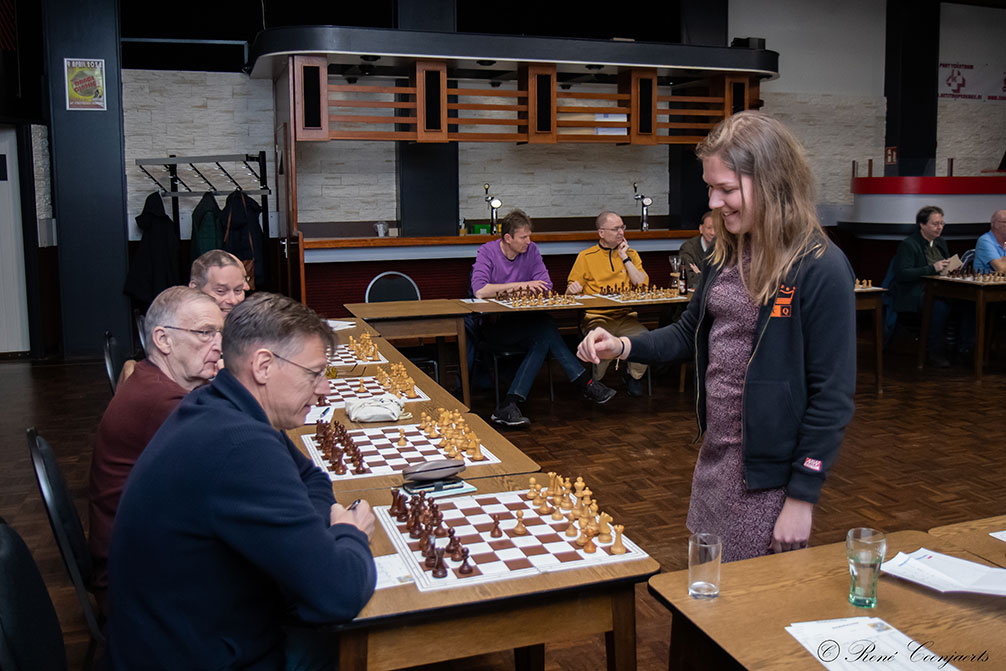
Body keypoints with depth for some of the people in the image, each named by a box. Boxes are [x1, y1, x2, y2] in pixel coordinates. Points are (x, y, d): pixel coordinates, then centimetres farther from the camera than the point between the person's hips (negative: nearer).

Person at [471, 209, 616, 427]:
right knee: (546, 328, -28)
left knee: (542, 340, -29)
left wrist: (525, 288, -17)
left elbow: (545, 287, 1)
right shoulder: (487, 252, -6)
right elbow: (480, 291, -22)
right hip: (494, 326, -5)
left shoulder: (531, 250, 6)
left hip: (521, 323, 5)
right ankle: (585, 383, -20)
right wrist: (519, 285, -19)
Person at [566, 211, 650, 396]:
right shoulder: (586, 257, 8)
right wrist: (573, 289, -15)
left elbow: (643, 285, 4)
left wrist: (625, 258, -1)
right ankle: (595, 381, 0)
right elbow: (572, 289, 10)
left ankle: (634, 375, 5)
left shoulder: (631, 254, 16)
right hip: (596, 318, -2)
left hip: (626, 317, 2)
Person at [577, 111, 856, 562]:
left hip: (769, 473, -7)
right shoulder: (727, 255, 4)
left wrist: (803, 496, -16)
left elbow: (832, 396, -17)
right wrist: (623, 347, -4)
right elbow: (691, 332, 14)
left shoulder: (821, 270, -18)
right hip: (715, 457, 7)